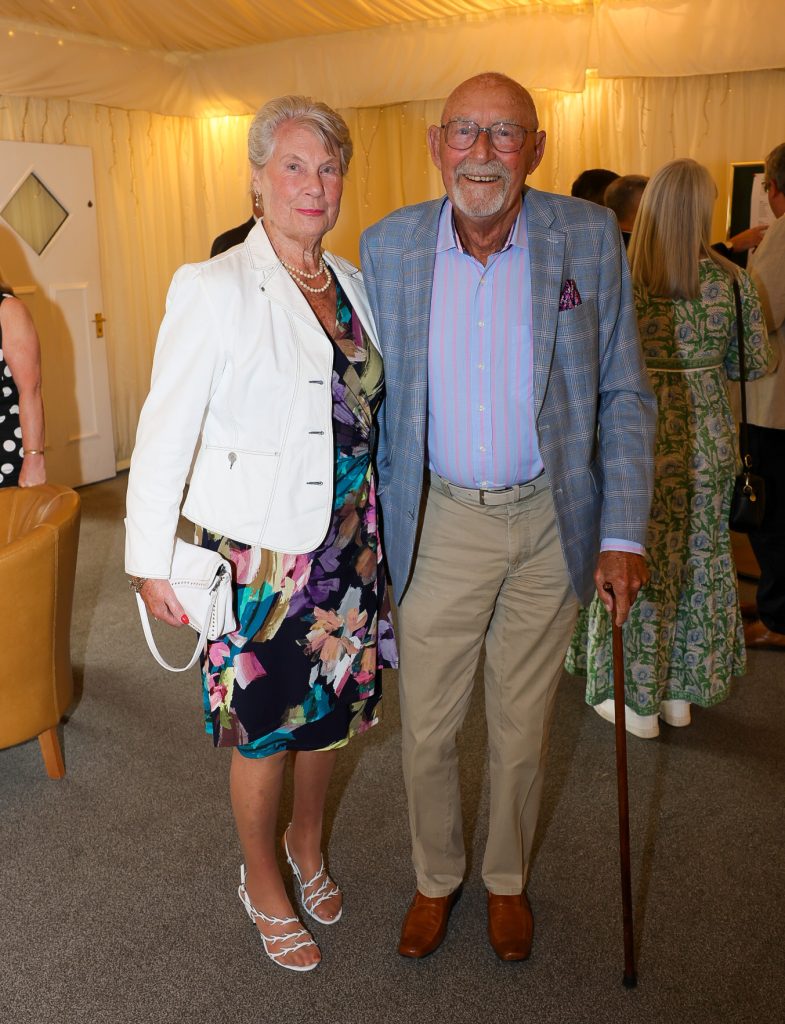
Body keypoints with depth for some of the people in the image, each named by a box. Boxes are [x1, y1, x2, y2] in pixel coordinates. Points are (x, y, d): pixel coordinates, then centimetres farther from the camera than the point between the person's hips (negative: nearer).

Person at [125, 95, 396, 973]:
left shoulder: (352, 281, 5)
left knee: (330, 711, 20)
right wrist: (151, 563, -10)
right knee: (263, 733, 11)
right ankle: (263, 885, 37)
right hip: (258, 554, -5)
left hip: (346, 544, 6)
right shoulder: (214, 289, -14)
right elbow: (165, 432, -12)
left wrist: (375, 526, 12)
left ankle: (308, 848, 47)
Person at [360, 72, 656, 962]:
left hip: (549, 524, 0)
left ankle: (507, 880, 42)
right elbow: (370, 397, 5)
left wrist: (622, 535, -6)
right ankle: (435, 879, 39)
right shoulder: (388, 246, -3)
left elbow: (623, 397, -1)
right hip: (437, 524, 1)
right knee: (426, 729, 11)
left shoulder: (590, 237, -6)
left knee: (522, 730, 15)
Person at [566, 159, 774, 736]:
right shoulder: (731, 281, -4)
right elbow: (758, 364, 4)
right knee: (698, 560, 15)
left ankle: (639, 701, 19)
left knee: (638, 564, 8)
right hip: (707, 439, 3)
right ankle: (681, 693, 28)